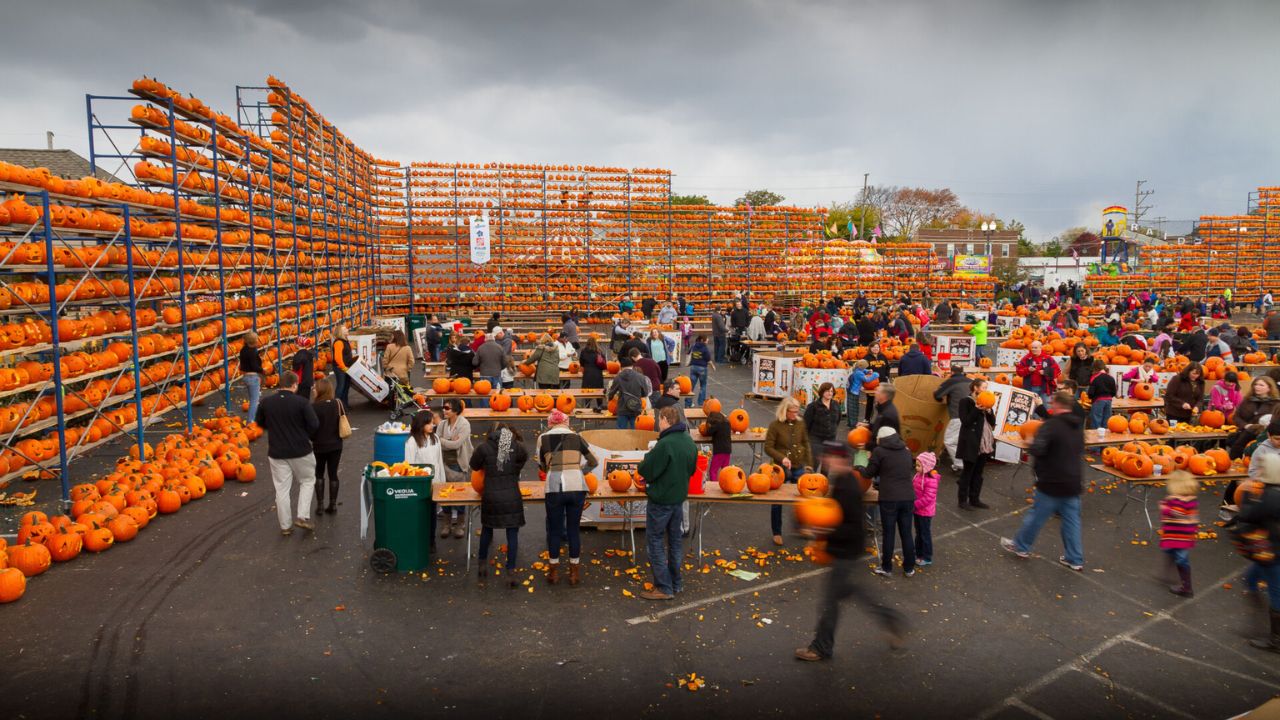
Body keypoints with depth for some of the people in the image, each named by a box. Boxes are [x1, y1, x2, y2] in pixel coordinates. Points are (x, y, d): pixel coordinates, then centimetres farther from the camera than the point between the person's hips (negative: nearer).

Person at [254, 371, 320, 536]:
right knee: (307, 481, 18)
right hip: (300, 451, -2)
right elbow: (314, 425, -14)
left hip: (276, 453, 3)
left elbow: (259, 423, 13)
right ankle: (303, 516, 6)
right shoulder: (302, 402, -13)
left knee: (282, 489, 9)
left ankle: (285, 526, 15)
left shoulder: (266, 403, -2)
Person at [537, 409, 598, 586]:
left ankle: (553, 572, 23)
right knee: (574, 529, 12)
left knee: (554, 530, 13)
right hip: (577, 487, 1)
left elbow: (542, 466, 14)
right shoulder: (577, 437, 9)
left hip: (554, 488, -1)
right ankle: (574, 572, 21)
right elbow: (594, 462, 18)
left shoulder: (543, 438, 6)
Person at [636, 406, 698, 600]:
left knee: (655, 542, 3)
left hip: (660, 500, -8)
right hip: (679, 498, 8)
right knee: (674, 541, 18)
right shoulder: (689, 442, 2)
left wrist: (649, 455, -1)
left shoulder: (665, 444, -24)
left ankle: (664, 588, 4)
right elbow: (691, 469, 15)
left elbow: (645, 470, -19)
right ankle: (675, 583, 27)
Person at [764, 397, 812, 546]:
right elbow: (768, 447, -11)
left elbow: (806, 444, 10)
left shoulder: (800, 424, 1)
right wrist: (782, 458, -24)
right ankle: (777, 533, 21)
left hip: (798, 468, 3)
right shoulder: (775, 425, -11)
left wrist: (809, 464, 5)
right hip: (781, 469, -3)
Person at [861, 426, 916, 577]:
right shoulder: (906, 452, 14)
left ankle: (886, 568, 17)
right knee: (906, 533, 14)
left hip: (889, 499, -4)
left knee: (888, 534, 7)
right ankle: (909, 568, 23)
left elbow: (868, 473, 4)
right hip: (908, 498, 4)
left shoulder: (879, 451, -2)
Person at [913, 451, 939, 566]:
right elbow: (913, 490, 13)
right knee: (918, 533, 19)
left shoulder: (931, 480, -25)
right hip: (917, 510, 8)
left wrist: (915, 504, -22)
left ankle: (927, 558, 18)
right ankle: (918, 554, 32)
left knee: (925, 534, 5)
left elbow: (928, 498, -27)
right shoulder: (918, 476, 2)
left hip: (925, 512, -8)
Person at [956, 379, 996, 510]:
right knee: (968, 472, 1)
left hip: (985, 443, 7)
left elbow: (993, 422, 8)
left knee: (978, 472, 12)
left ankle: (974, 499, 21)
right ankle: (963, 500, 9)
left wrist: (989, 410, -8)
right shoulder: (966, 402, -8)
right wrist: (977, 409, -21)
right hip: (971, 443, -7)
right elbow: (965, 421, -16)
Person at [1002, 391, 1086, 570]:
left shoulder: (1051, 425, -19)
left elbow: (1036, 450, -28)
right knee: (1071, 520, 11)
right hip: (1073, 483, 7)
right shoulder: (1077, 428, 9)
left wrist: (1030, 446, -7)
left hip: (1052, 483, -7)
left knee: (1036, 516, 9)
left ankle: (1021, 546, 25)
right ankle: (1075, 559, 15)